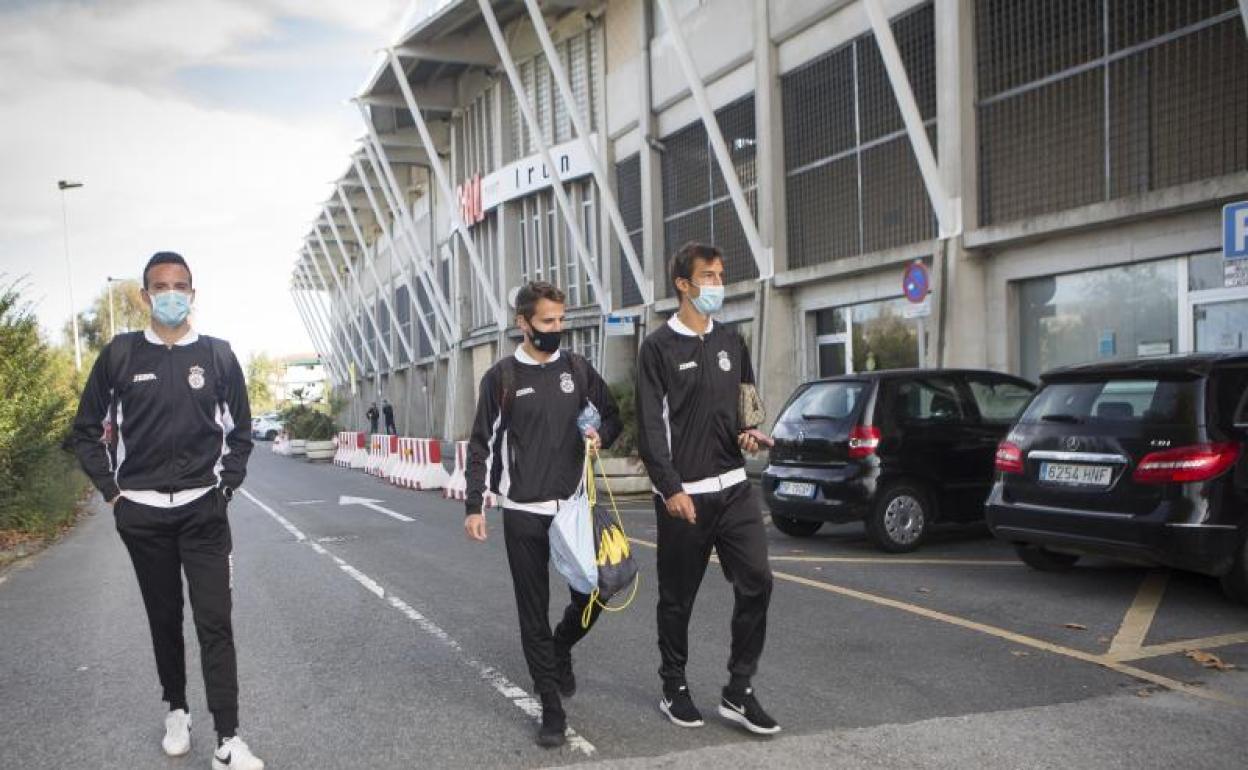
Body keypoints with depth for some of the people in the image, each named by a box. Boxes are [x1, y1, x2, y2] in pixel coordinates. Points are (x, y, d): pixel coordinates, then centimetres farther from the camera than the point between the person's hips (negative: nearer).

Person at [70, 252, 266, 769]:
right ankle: (177, 711, 32)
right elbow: (86, 429, 8)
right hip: (141, 513, 1)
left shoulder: (218, 355, 2)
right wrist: (111, 491, 2)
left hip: (204, 512, -1)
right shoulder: (120, 354, 1)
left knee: (215, 623, -4)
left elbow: (239, 431, 10)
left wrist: (226, 487, 2)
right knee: (164, 619, 13)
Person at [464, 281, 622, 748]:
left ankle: (561, 647, 37)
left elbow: (612, 415, 15)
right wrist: (474, 507, -5)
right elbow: (482, 445, 0)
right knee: (534, 612, 2)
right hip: (523, 513, -2)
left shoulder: (578, 369, 5)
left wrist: (601, 434, -8)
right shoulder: (501, 377, -2)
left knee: (593, 594, 5)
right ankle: (552, 707, 13)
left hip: (575, 506, 3)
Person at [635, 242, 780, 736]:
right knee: (677, 597, 6)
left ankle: (739, 692, 9)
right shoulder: (659, 347, -4)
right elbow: (650, 426, -8)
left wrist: (747, 433, -1)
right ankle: (674, 689, 25)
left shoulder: (731, 342, 12)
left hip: (733, 487, 5)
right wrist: (670, 489, -14)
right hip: (683, 495, -4)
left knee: (756, 582, -4)